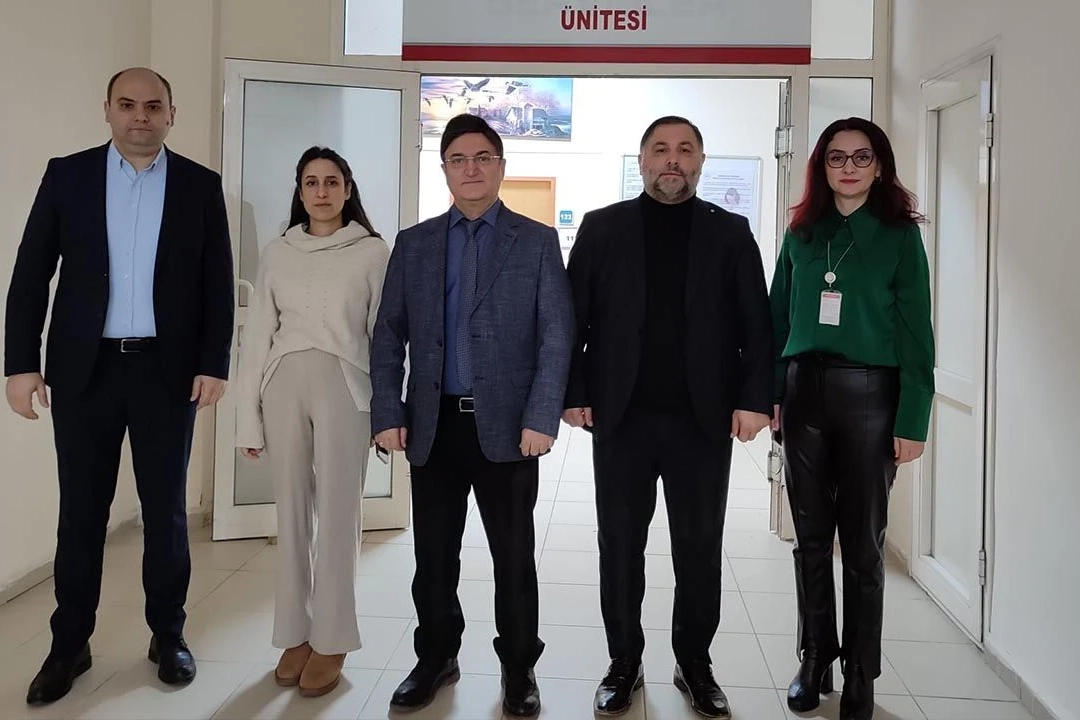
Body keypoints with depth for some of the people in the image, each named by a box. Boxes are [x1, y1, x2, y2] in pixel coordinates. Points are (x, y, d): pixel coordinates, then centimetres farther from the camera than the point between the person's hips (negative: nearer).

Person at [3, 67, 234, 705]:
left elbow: (219, 285, 1)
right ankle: (70, 644, 22)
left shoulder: (201, 185, 3)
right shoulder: (67, 175, 4)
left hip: (169, 369, 0)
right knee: (81, 510, 8)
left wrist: (215, 364, -6)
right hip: (85, 367, 1)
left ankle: (169, 635, 22)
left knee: (166, 509, 8)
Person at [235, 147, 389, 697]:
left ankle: (331, 640, 14)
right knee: (291, 515, 9)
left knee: (336, 516, 2)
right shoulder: (277, 253, 9)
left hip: (342, 386, -3)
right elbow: (258, 335, 8)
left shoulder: (372, 251, 1)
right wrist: (249, 417, 5)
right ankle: (294, 634, 22)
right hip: (285, 386, 3)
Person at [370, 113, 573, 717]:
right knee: (434, 554, 11)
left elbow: (558, 335, -4)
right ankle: (436, 658, 30)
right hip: (433, 424, 2)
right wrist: (388, 413, -2)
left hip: (506, 424, -2)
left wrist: (542, 418, -13)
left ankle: (519, 667, 25)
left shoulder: (537, 241, 2)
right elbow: (389, 334, 8)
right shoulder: (414, 244, 10)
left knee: (514, 555, 8)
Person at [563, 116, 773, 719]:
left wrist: (755, 398, -7)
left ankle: (696, 664, 27)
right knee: (620, 546, 9)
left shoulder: (731, 232, 7)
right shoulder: (602, 227, 5)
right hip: (621, 416, 0)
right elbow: (574, 316, 2)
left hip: (705, 418, 1)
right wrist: (574, 393, -5)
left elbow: (756, 323, 2)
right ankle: (624, 664, 25)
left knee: (700, 548, 10)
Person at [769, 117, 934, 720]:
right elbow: (780, 316, 8)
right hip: (804, 391, 3)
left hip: (870, 395, -2)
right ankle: (815, 659, 25)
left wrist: (912, 420, -9)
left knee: (864, 541, 6)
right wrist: (769, 392, 0)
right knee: (812, 537, 10)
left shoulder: (900, 234, -1)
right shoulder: (802, 232, 8)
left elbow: (916, 331, -4)